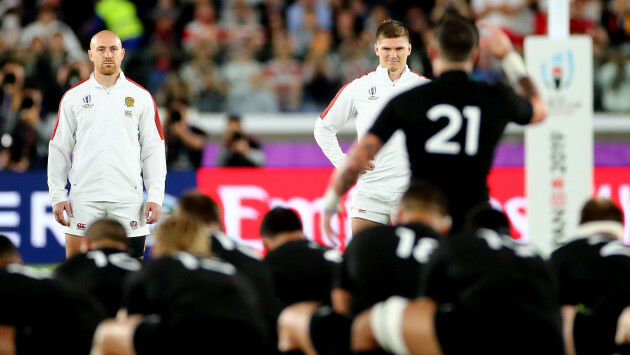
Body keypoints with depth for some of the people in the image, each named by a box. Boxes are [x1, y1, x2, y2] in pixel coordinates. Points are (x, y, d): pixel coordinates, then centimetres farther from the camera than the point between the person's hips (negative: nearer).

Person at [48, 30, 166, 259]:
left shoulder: (141, 97, 8)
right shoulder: (73, 98, 8)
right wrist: (57, 196, 2)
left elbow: (153, 150, 7)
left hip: (128, 198, 0)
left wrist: (155, 196, -2)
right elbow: (59, 149, 9)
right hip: (84, 200, 0)